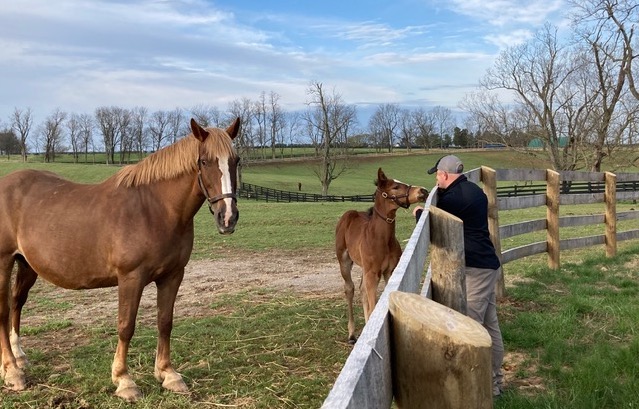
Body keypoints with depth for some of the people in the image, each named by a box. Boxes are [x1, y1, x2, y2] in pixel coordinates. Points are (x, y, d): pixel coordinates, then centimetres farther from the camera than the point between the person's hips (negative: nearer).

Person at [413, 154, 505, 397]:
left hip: (474, 268, -10)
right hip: (487, 265, 10)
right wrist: (441, 193, 14)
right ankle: (494, 379, 26)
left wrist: (419, 213, 12)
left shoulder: (454, 197, -17)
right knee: (490, 325, 16)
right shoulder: (473, 190, 13)